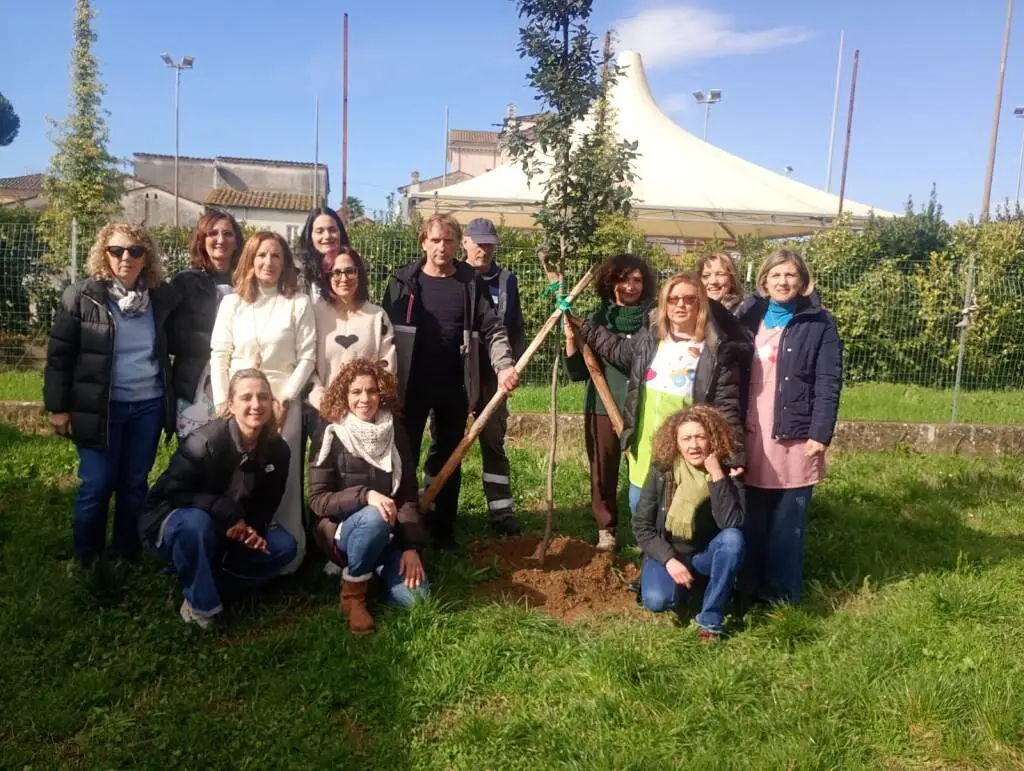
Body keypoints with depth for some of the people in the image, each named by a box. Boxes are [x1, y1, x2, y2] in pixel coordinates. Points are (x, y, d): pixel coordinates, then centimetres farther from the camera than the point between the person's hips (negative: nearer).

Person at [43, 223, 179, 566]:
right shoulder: (82, 296, -6)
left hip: (148, 406, 3)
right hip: (100, 408, -2)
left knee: (134, 485, 11)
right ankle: (87, 562, 22)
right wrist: (58, 406, -5)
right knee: (96, 486, 3)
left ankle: (126, 557, 25)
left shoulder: (162, 297, 2)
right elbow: (59, 354, -3)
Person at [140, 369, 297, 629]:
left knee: (284, 546, -14)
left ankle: (208, 582, -5)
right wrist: (226, 511, -32)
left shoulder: (277, 449, -8)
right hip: (178, 520, -5)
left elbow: (268, 503, 2)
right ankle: (200, 603, -17)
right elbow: (173, 492, -24)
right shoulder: (204, 441, -25)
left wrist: (255, 528, -19)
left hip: (234, 531, 5)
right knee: (195, 521, -39)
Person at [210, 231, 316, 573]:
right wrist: (222, 403, -3)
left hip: (283, 403, -2)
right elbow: (219, 356, 5)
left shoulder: (299, 303, 0)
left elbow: (307, 357, -3)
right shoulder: (232, 302, 8)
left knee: (284, 478, -2)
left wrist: (285, 398, -10)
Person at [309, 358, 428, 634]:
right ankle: (352, 595, -14)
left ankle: (373, 567, 12)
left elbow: (408, 496, 0)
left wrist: (411, 547, -12)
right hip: (341, 530, -3)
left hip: (387, 535, 3)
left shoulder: (395, 436, 1)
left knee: (415, 597, -19)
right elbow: (317, 500, -13)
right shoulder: (332, 437, -9)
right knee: (375, 518, -37)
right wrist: (365, 495, -29)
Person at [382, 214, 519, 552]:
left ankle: (443, 530, 23)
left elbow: (493, 328, -2)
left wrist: (504, 365, -18)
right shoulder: (403, 281, -1)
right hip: (411, 385, -1)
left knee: (448, 459, 11)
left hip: (454, 387, 1)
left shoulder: (472, 283, 2)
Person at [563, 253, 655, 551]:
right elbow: (577, 372, 3)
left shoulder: (652, 320, -2)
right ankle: (606, 529, 26)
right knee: (603, 472, 10)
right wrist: (571, 338, -12)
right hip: (602, 407, 2)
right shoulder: (596, 320, 4)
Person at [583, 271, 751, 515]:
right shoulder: (650, 338, 7)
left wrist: (734, 454, -17)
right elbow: (618, 350, 28)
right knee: (639, 510, 18)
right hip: (645, 446, 6)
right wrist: (583, 329, 27)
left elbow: (727, 405, -12)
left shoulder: (717, 350, -9)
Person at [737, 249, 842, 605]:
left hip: (795, 438, -3)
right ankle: (748, 588, 22)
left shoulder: (820, 323, -1)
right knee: (749, 520, 10)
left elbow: (828, 384, -6)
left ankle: (782, 594, 16)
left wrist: (820, 434, -14)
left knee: (787, 523, 5)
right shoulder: (748, 317, 10)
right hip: (750, 437, 3)